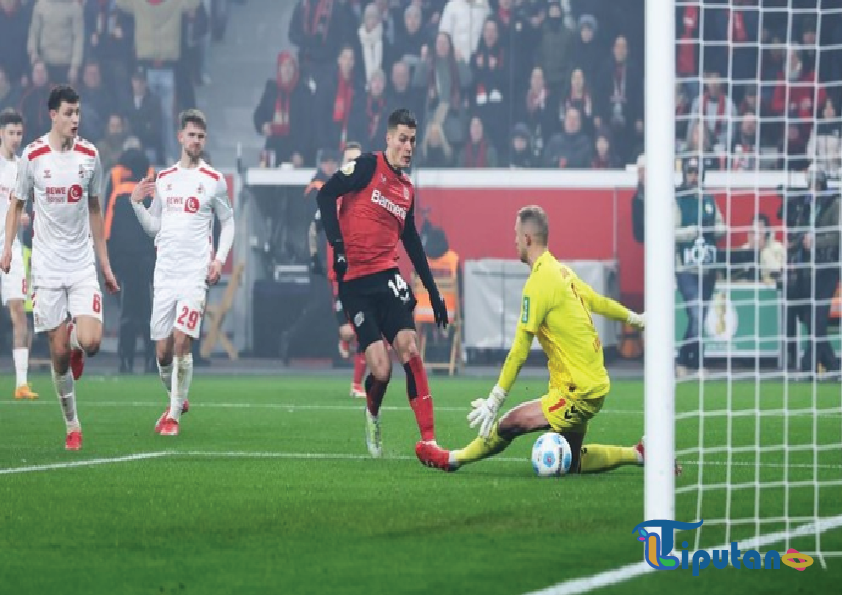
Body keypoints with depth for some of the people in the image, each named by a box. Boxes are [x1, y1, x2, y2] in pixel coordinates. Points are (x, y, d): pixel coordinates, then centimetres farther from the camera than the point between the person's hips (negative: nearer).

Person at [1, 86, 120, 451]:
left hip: (83, 263, 1)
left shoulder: (90, 155, 3)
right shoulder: (32, 156, -4)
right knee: (58, 352, -1)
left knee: (90, 342, -16)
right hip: (47, 265, -1)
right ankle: (72, 425, 13)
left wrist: (105, 263, 15)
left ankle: (75, 344, 22)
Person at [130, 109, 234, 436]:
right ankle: (177, 400, 28)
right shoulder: (163, 179, 13)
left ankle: (174, 415, -8)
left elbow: (228, 222, 10)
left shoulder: (214, 180, 3)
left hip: (195, 273, -4)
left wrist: (220, 259, -3)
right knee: (162, 351, 3)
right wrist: (136, 203, 2)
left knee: (181, 341, -16)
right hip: (164, 272, 4)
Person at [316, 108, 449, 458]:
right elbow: (326, 195, -9)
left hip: (387, 277, 4)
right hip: (354, 281, -4)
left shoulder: (408, 190, 16)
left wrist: (434, 293, 23)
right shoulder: (368, 166, -1)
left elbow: (413, 244, 24)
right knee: (381, 369, -12)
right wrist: (337, 245, -18)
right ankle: (372, 416, 22)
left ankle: (428, 440, -15)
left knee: (409, 348, -16)